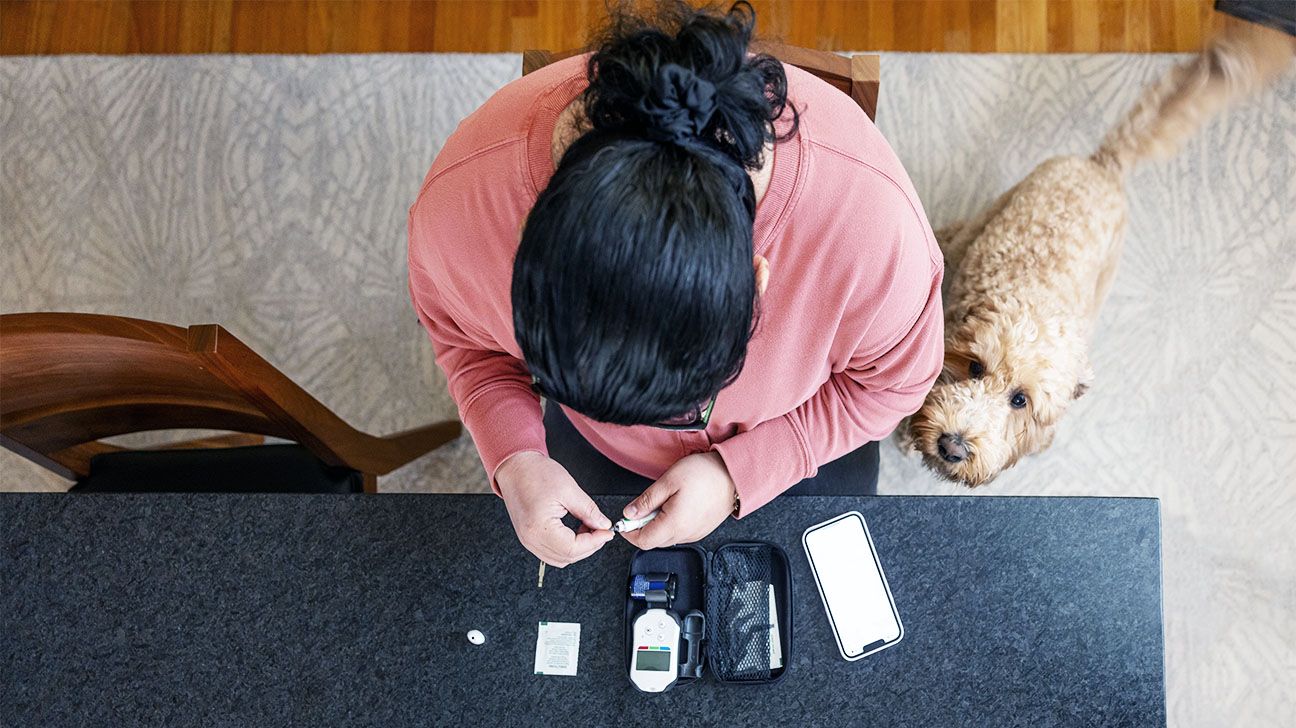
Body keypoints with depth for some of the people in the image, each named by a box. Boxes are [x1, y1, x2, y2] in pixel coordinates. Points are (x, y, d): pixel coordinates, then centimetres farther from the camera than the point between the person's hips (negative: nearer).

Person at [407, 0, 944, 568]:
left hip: (799, 448, 0)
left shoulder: (869, 217, -44)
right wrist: (513, 459, -31)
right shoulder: (460, 199, -40)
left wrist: (738, 473, -29)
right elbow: (460, 331, -14)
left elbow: (892, 379, -20)